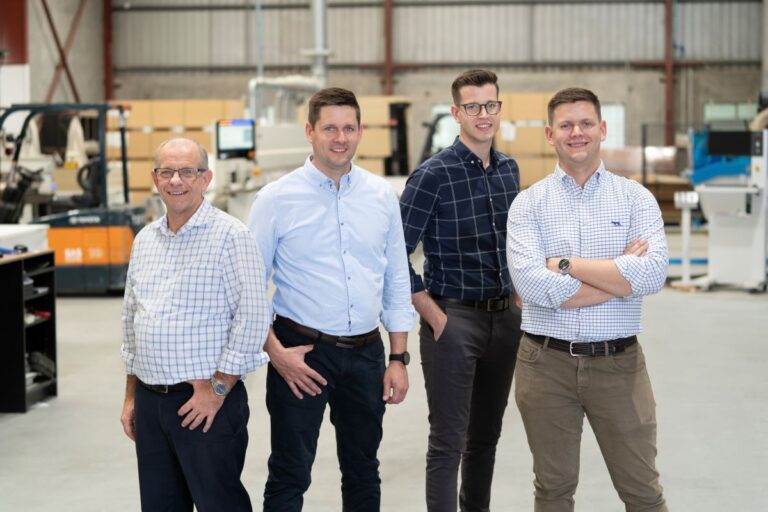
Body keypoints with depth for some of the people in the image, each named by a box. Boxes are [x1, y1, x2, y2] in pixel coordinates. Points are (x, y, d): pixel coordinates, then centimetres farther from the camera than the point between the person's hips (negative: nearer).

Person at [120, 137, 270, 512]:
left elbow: (253, 317, -14)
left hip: (208, 400, -6)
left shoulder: (231, 235, -9)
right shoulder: (145, 240, 12)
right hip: (150, 401, 6)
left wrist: (218, 388, -14)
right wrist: (131, 396, 17)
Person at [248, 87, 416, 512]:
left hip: (366, 353, 4)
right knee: (289, 476, 2)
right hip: (301, 352, -3)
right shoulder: (277, 199, -6)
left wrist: (398, 358, 5)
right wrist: (275, 351, -12)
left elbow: (397, 280, 9)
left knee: (363, 474, 15)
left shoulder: (382, 196, 4)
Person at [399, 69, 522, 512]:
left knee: (486, 435, 16)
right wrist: (433, 316, -13)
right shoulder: (434, 175, -12)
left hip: (505, 317, 6)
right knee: (448, 442, -3)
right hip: (454, 318, -6)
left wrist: (516, 300, 12)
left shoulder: (509, 169, 7)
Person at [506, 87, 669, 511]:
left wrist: (567, 264, -14)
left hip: (618, 362, 0)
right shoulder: (528, 204, 0)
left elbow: (653, 273, -15)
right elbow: (532, 284, -16)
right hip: (546, 362, 0)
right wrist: (621, 274, -13)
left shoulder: (635, 198, 2)